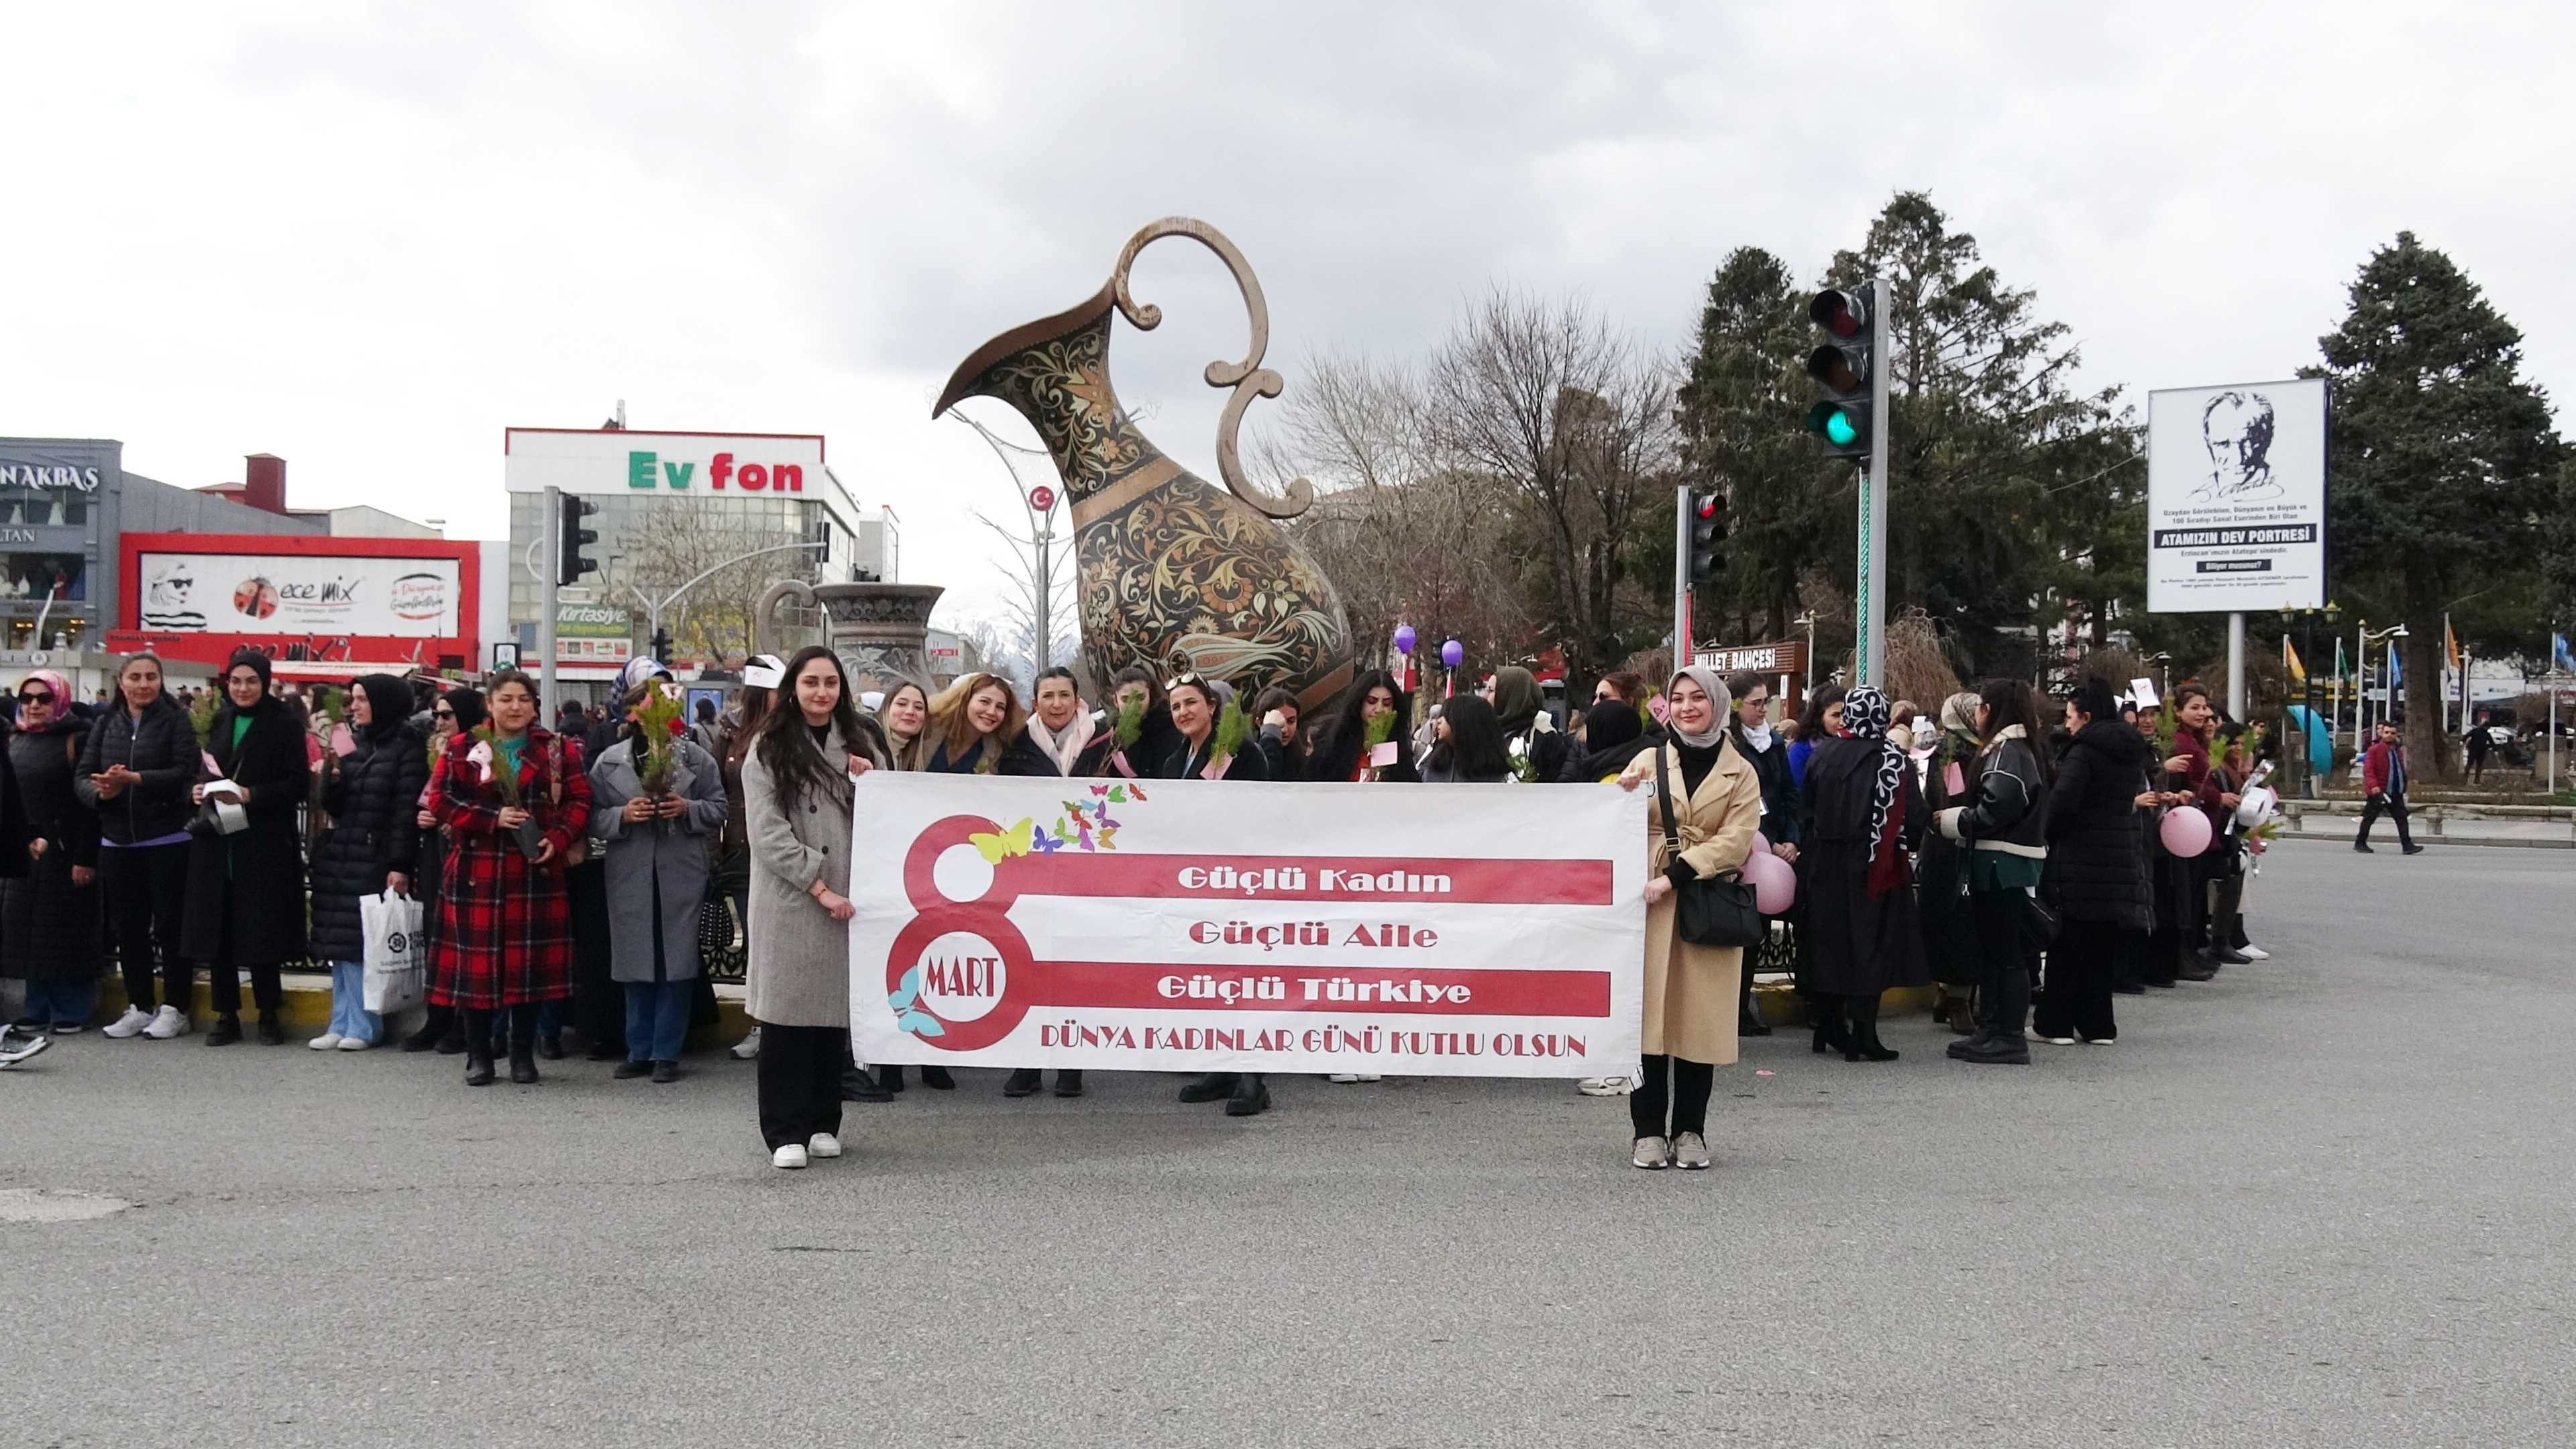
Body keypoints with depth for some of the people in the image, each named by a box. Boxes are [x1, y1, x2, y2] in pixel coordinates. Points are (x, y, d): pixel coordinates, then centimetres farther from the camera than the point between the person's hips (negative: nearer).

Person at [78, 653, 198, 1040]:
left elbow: (184, 772, -14)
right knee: (128, 926, 10)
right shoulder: (106, 724, 10)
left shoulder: (175, 720, -2)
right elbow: (82, 777, 6)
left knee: (170, 924, 0)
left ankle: (174, 1009, 8)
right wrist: (101, 792, -15)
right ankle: (139, 1007, 20)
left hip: (167, 840, -5)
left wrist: (133, 779, -23)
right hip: (117, 841, 5)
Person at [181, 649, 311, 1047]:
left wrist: (250, 795, -19)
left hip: (264, 846, -4)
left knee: (261, 930, -2)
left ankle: (269, 1015, 9)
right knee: (218, 929, 3)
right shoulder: (218, 721, 13)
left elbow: (298, 784, -7)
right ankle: (226, 1015, 11)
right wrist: (196, 791, -1)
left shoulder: (285, 725, -2)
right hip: (216, 842, 5)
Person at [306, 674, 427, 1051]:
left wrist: (399, 866, -16)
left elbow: (406, 810, -11)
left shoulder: (407, 748, -5)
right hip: (340, 855, 7)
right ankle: (341, 1023, 12)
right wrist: (332, 776, -6)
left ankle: (362, 1025, 2)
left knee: (364, 944, -6)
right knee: (340, 943, 7)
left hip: (376, 860, -7)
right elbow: (333, 807, 14)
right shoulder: (356, 744, 15)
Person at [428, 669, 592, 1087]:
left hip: (535, 871, 1)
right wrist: (493, 818, -12)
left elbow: (579, 801, 6)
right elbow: (442, 802, 0)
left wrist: (557, 840, -10)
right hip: (477, 872, -1)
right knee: (477, 959, 0)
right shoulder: (462, 749, 6)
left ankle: (524, 1054, 13)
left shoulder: (557, 750, 8)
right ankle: (478, 1056, 11)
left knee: (530, 961, 2)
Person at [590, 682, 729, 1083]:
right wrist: (623, 815, -13)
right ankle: (639, 1050, 18)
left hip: (681, 874, -1)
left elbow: (718, 808, 6)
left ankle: (667, 1053, 9)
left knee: (676, 963, 0)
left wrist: (687, 809, -11)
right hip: (630, 874, 1)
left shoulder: (696, 757, 5)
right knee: (635, 962, 6)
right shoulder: (609, 762, 6)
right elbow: (594, 816, 5)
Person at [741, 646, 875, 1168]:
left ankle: (823, 1124, 16)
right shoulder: (769, 749, 0)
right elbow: (768, 831, -7)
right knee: (788, 1009, -3)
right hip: (789, 901, -4)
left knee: (834, 1005, 6)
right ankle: (786, 1132, 3)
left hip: (845, 900, 4)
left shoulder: (856, 747, 15)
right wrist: (819, 888, -12)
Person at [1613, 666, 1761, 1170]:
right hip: (1651, 903, 0)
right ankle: (1649, 1130, 4)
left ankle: (1690, 1132, 10)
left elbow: (1736, 841, -5)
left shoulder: (1741, 774, 7)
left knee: (1700, 1015, 1)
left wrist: (1675, 876, -15)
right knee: (1649, 1011, -3)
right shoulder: (1648, 761, 10)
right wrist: (1623, 798, -13)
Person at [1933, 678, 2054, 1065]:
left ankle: (2010, 1038, -2)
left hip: (2004, 866, -10)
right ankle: (1993, 1030, 22)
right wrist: (1960, 818, 11)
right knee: (1995, 950, 15)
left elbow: (1996, 809, -23)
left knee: (2007, 952, -6)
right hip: (2006, 863, 10)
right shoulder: (2023, 748, 16)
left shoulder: (2006, 751, -15)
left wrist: (1956, 820, -9)